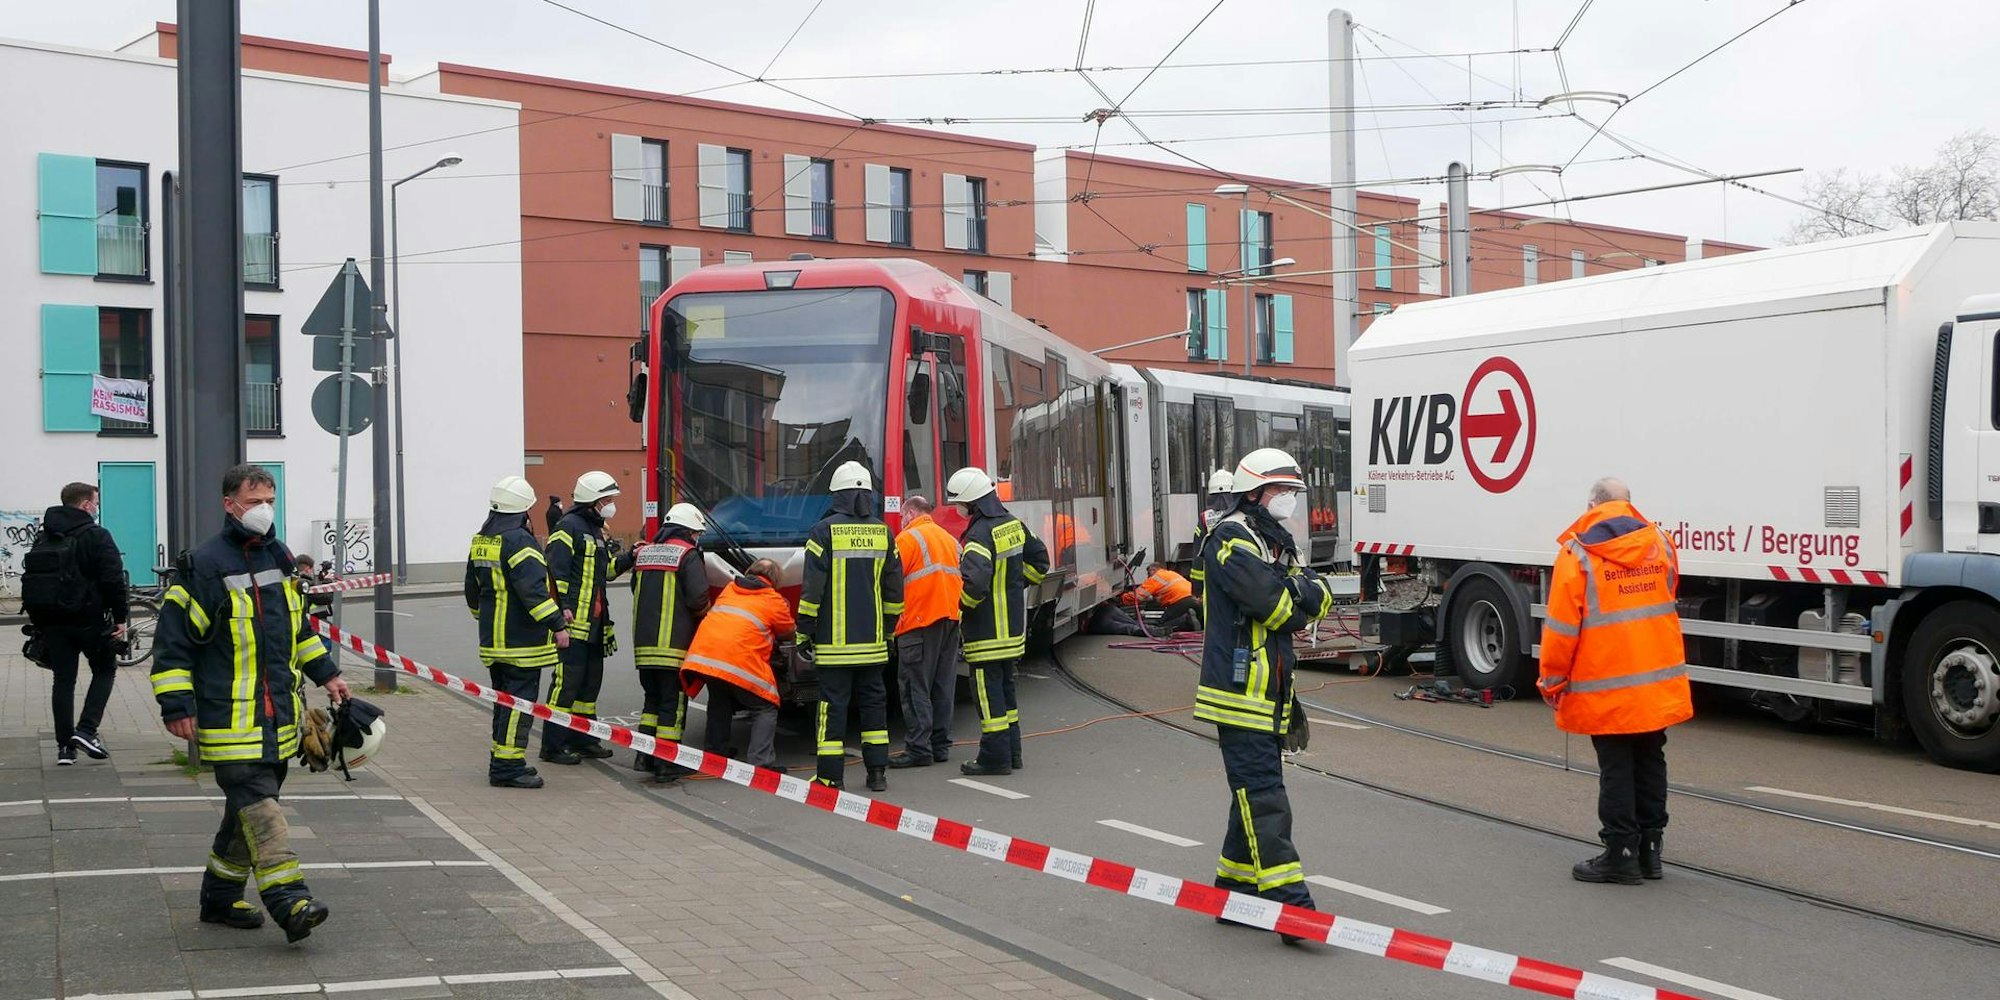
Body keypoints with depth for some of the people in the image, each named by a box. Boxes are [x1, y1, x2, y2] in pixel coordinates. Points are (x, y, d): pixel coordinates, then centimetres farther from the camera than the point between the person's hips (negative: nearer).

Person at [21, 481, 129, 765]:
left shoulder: (44, 537, 13)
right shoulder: (95, 536, -8)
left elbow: (31, 577, 16)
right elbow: (113, 580, -15)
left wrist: (38, 621, 19)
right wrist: (120, 618, -10)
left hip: (50, 621, 6)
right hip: (89, 618, -5)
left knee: (62, 679, 10)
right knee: (105, 670, 11)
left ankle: (65, 746, 8)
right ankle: (86, 730, -3)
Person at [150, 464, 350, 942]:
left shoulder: (278, 557, 14)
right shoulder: (204, 566, -10)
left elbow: (297, 625, 27)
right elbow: (173, 638, -9)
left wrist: (325, 673, 23)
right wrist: (177, 705, -13)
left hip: (278, 714, 8)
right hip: (229, 718, -8)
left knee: (249, 805, 13)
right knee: (258, 805, -14)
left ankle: (221, 896, 26)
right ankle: (289, 902, -19)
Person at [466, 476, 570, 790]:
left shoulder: (480, 541, 14)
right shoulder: (519, 540, -16)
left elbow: (472, 589, 24)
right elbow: (533, 590, -24)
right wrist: (557, 624, -22)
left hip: (493, 639, 10)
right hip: (521, 643, -9)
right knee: (520, 701, -6)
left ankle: (502, 761, 24)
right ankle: (507, 766, -7)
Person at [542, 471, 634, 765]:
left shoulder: (596, 529, 20)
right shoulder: (569, 527, -11)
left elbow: (607, 570, 27)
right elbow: (556, 570, -19)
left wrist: (629, 559, 11)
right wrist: (563, 606, -26)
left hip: (594, 621, 10)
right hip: (573, 620, -10)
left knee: (591, 681, 14)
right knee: (568, 681, -9)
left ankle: (582, 739, 24)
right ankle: (553, 745, -4)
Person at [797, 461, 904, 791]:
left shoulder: (825, 531, -8)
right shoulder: (883, 533, 5)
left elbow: (812, 588, -10)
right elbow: (894, 588, 10)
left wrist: (804, 631, -2)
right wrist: (888, 628, 21)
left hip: (834, 640, -4)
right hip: (872, 639, 4)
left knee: (833, 704, 0)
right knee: (873, 701, 12)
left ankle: (830, 776, 2)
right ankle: (877, 772, 14)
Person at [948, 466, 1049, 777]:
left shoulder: (980, 535, -20)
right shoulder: (1013, 525, 8)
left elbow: (974, 583, -30)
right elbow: (1039, 561, 19)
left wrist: (958, 605, -13)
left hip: (987, 631, -9)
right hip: (1013, 624, 9)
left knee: (989, 691, -2)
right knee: (1006, 687, 18)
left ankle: (995, 757, 2)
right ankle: (1012, 751, 24)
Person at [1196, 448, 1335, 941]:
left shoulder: (1278, 544, 20)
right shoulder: (1231, 538, -11)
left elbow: (1318, 599, 9)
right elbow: (1276, 605, -21)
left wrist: (1303, 591, -12)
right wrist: (1297, 594, -1)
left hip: (1269, 695, 10)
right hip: (1240, 692, -10)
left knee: (1254, 794, 14)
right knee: (1264, 798, -11)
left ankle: (1235, 888, 23)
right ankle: (1291, 903, -13)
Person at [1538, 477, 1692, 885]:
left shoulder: (1578, 553, -11)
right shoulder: (1660, 543, 5)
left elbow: (1562, 626, -12)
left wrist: (1552, 681, -1)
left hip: (1605, 689, -5)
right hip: (1659, 685, 5)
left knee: (1616, 771, 3)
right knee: (1650, 763, 15)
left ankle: (1621, 854, 7)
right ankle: (1649, 849, 23)